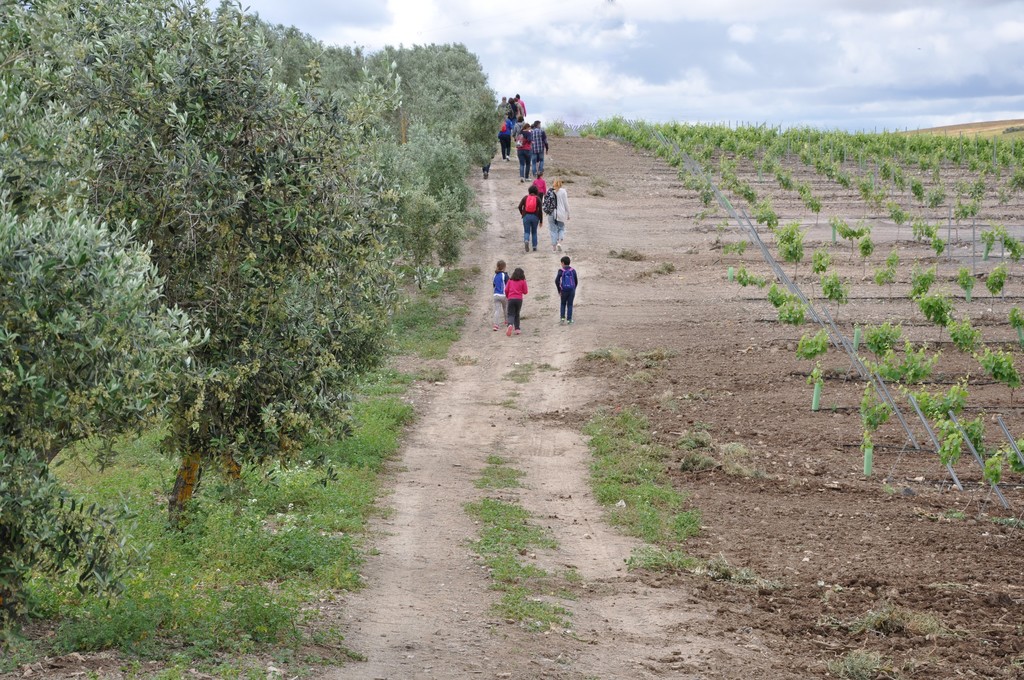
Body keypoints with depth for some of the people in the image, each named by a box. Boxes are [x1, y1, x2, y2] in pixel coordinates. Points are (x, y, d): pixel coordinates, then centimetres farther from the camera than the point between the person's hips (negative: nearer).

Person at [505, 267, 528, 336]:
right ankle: (517, 329, 11)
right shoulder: (523, 281, 2)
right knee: (517, 314, 17)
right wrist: (526, 286, 23)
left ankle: (510, 325, -33)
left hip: (511, 299, 0)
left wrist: (508, 296, 26)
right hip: (519, 299, 0)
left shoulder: (510, 281, 7)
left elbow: (506, 290, 7)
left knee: (511, 314, -4)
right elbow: (525, 292, 4)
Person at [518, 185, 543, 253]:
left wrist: (522, 213, 15)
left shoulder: (525, 197, 2)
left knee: (526, 231, 3)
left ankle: (526, 241, -27)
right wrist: (541, 221, 3)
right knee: (534, 232, 15)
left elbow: (520, 206, -3)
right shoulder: (538, 198, 0)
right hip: (535, 217, 0)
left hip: (526, 216, 0)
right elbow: (540, 210, -3)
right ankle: (534, 246, 16)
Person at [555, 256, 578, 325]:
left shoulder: (561, 271, -5)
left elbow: (557, 281, -12)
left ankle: (562, 318, 7)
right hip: (572, 290, 1)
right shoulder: (573, 271, 1)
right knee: (570, 305, 7)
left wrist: (559, 291, -3)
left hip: (564, 290, -1)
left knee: (563, 304, 17)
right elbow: (576, 281, 3)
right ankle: (569, 319, 6)